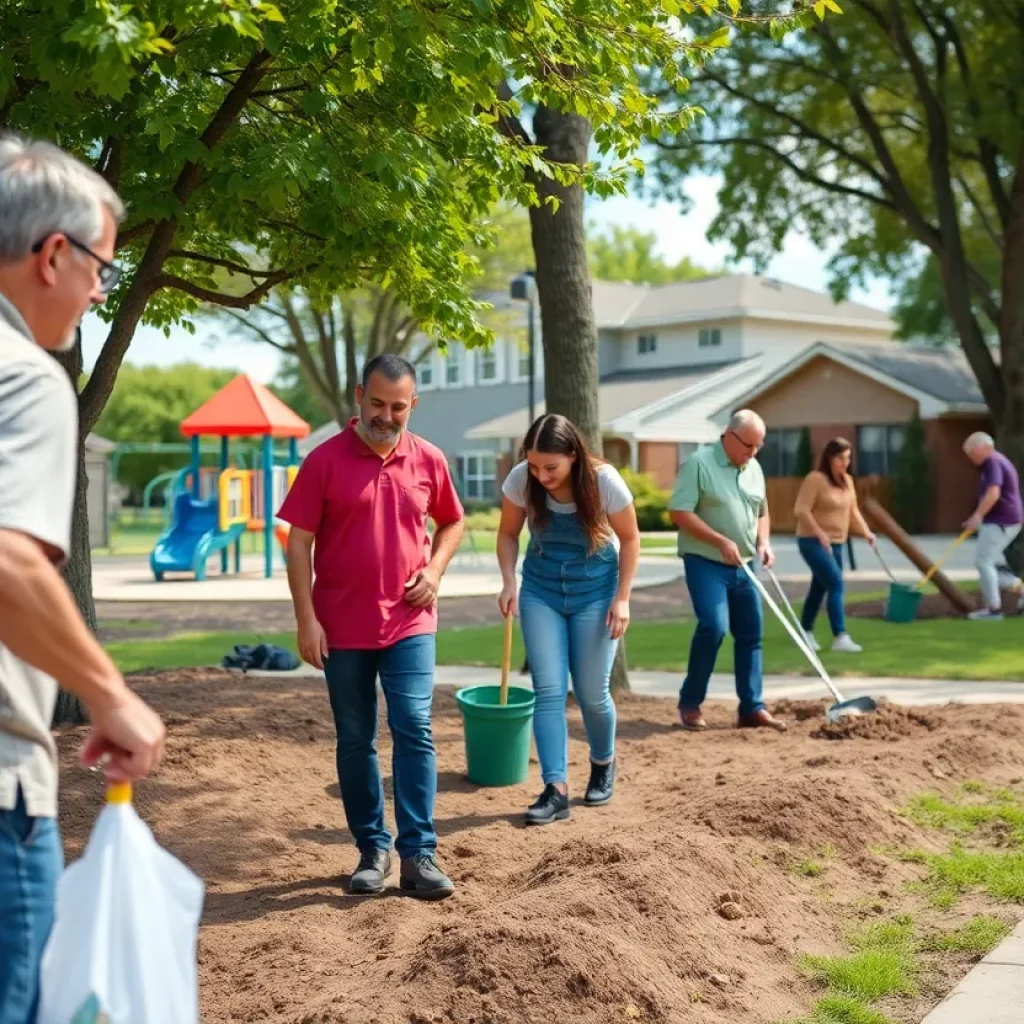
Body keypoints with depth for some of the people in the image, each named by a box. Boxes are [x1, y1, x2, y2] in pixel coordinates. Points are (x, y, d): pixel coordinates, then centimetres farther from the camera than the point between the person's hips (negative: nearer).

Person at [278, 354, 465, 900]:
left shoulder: (428, 460, 3)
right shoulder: (325, 460, -6)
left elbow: (452, 522, 18)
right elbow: (299, 542, -5)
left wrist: (435, 570, -1)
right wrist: (306, 619, -10)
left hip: (409, 623, 1)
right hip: (342, 628, -1)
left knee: (414, 731, -8)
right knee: (355, 742, 8)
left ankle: (418, 855, -4)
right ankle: (372, 850, 20)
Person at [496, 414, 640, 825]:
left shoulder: (605, 482, -22)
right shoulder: (520, 480, -17)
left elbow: (629, 538, -8)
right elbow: (508, 533, -2)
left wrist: (622, 598, -12)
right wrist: (509, 582, -16)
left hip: (594, 591, -2)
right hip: (541, 591, 2)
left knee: (591, 693, 3)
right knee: (548, 690, -7)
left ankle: (603, 764, 32)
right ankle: (556, 790, -6)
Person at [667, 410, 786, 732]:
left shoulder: (754, 469, 10)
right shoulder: (699, 463, -11)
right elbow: (679, 512, -17)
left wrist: (763, 542, 1)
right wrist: (721, 542, -20)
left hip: (745, 565, 7)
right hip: (706, 562, -7)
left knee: (750, 634, 6)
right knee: (713, 626, -19)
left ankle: (752, 708, 13)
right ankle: (690, 703, -3)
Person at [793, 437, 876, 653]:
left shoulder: (847, 481, 10)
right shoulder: (815, 478, -15)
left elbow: (853, 510, 17)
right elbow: (801, 510, -19)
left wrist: (865, 532, 3)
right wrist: (820, 533, -26)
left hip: (835, 543, 8)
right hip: (813, 542, -8)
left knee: (820, 587, 14)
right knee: (836, 584, -17)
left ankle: (806, 632, 27)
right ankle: (840, 637, -19)